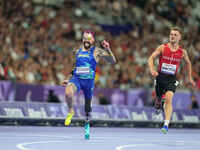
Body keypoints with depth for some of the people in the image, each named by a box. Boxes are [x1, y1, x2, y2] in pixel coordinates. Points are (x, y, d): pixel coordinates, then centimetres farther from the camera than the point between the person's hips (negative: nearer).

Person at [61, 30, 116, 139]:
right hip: (76, 78, 2)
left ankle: (87, 122, 37)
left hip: (89, 80, -1)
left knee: (88, 104, 11)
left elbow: (113, 61, -6)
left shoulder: (97, 51, 1)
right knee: (68, 93, -30)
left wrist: (108, 50, -19)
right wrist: (68, 79, 22)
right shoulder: (77, 51, 13)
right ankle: (70, 111, -2)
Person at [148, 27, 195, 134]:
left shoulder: (182, 52, 0)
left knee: (168, 98, -21)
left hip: (172, 78, -1)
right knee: (159, 97, 14)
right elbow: (151, 58, -3)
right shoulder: (162, 47, -4)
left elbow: (188, 63, 18)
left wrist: (189, 77, 20)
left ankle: (166, 124, -25)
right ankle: (158, 107, 53)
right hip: (160, 77, 1)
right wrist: (152, 69, -21)